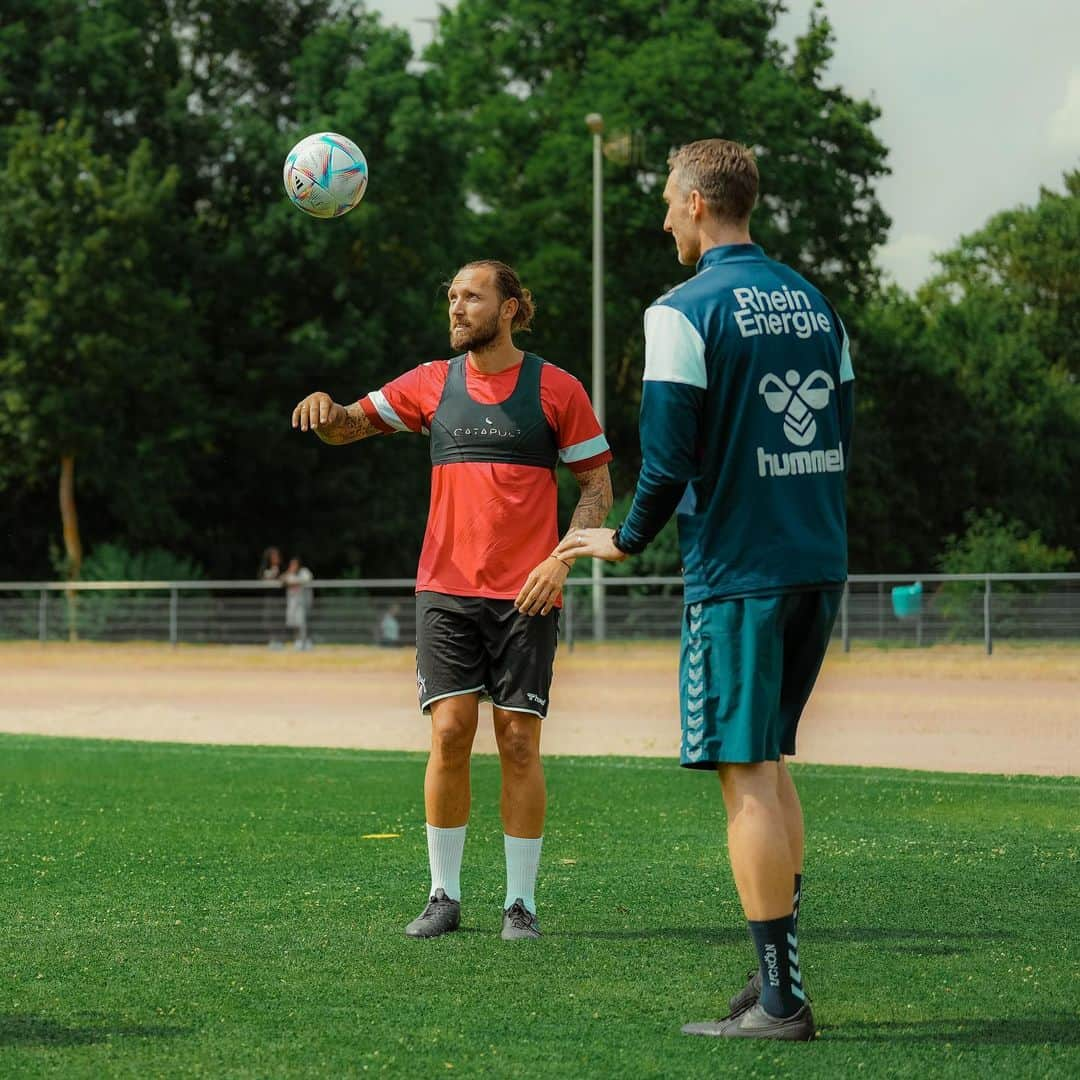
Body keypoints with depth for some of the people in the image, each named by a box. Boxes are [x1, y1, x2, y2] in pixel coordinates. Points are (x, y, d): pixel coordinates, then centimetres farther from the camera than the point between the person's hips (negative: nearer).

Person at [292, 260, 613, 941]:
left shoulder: (556, 388, 1)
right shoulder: (434, 383, 10)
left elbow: (598, 486, 4)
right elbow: (347, 427, 13)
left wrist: (561, 560, -11)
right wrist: (325, 408, -12)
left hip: (526, 595, -2)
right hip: (447, 590, 2)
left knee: (519, 741, -3)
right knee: (449, 733, -5)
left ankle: (521, 902, 5)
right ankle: (444, 896, 3)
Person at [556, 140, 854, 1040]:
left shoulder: (686, 311, -10)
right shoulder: (812, 302, 11)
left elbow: (668, 459, -14)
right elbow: (842, 440, 14)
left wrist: (626, 540, 2)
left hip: (738, 570, -7)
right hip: (818, 562, 7)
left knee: (746, 774, -4)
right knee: (767, 758, 16)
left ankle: (780, 998, -5)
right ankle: (778, 968, 15)